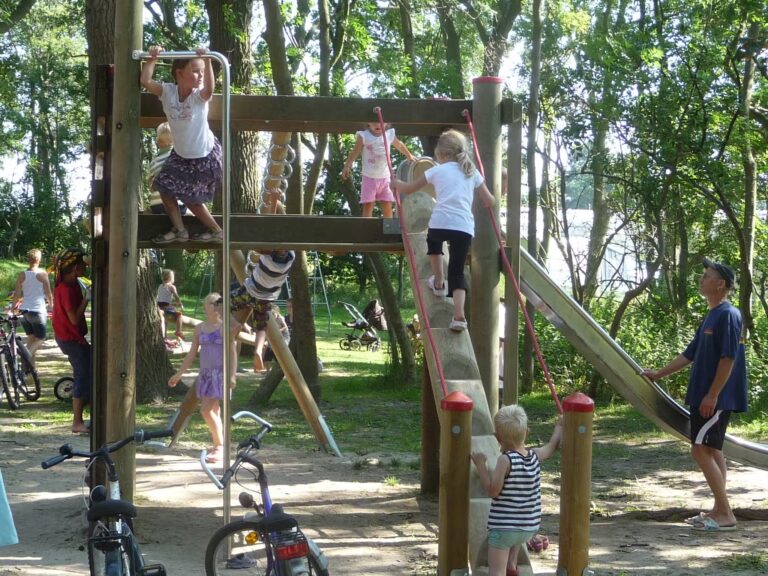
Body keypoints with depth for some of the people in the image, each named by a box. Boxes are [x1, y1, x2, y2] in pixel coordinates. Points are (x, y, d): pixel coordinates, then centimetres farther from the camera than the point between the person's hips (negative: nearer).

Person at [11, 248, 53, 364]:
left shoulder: (22, 275, 2)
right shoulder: (42, 274, -8)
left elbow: (17, 294, 3)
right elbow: (48, 293, -3)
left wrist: (13, 307, 18)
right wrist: (51, 304, 16)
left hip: (24, 311, 5)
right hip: (38, 310, -5)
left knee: (31, 338, 18)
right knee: (40, 339, 7)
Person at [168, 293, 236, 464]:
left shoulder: (224, 328, -7)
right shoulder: (200, 328, 11)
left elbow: (232, 353, -10)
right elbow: (191, 354, 17)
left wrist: (232, 374, -20)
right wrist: (179, 374, 16)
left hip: (219, 373, -6)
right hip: (205, 374, 7)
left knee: (206, 410, -16)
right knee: (213, 411, 9)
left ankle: (220, 447, -8)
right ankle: (218, 447, 17)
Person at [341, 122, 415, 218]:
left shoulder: (390, 135, 1)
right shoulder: (364, 136, -8)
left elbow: (400, 146, 20)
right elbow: (355, 152, -8)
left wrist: (410, 156, 34)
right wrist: (347, 166, -20)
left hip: (385, 178, 3)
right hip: (369, 177, -3)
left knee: (387, 206, 2)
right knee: (368, 205, -4)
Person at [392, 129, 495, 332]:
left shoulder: (437, 170, 13)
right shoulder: (472, 172, 18)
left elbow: (409, 189, 23)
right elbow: (489, 202, 17)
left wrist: (397, 184, 44)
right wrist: (490, 199, 41)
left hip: (440, 222, -1)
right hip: (465, 227, 1)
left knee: (433, 241, 37)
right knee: (457, 272, 8)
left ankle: (439, 282, 37)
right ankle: (459, 315, -12)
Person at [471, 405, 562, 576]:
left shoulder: (505, 460, -17)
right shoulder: (535, 456, 1)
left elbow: (492, 491, -18)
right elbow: (553, 445, 21)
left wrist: (481, 465, -12)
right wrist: (560, 426, 36)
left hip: (503, 527, -7)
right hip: (529, 527, 7)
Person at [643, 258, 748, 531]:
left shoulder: (728, 315, -14)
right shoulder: (711, 317, 16)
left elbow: (728, 358, -20)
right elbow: (690, 355, 22)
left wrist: (712, 395, -22)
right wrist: (659, 374, 25)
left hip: (717, 398, -10)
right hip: (705, 396, 10)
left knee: (700, 450, -11)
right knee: (712, 451, 10)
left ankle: (725, 514, -8)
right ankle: (719, 510, 13)